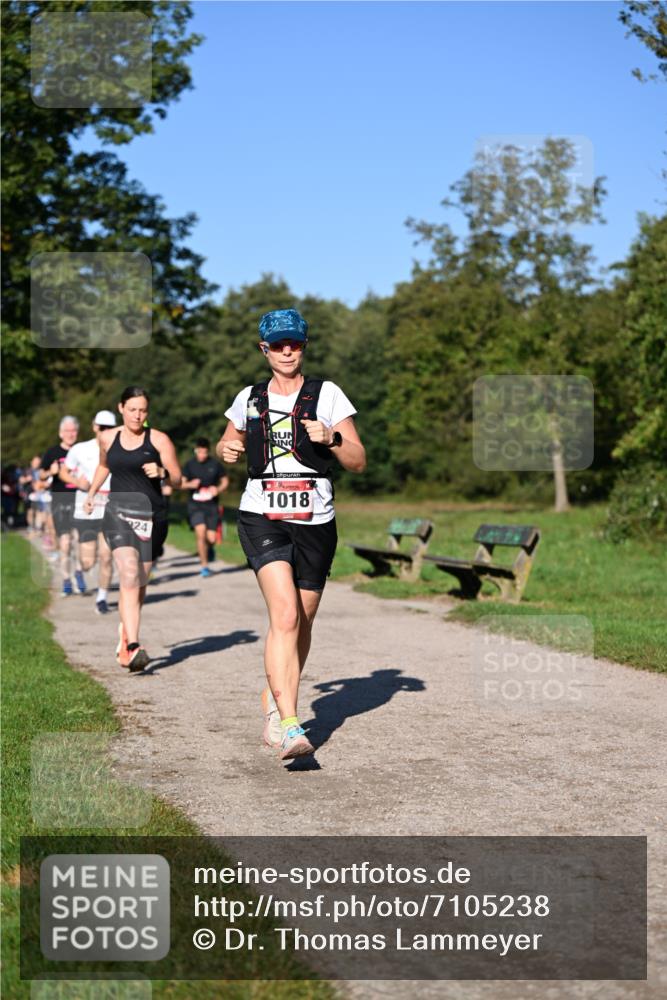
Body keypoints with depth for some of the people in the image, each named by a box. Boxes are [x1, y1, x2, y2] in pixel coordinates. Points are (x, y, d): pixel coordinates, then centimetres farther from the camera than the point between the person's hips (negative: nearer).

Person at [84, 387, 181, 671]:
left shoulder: (159, 440, 1)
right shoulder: (108, 438, 9)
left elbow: (177, 480, 0)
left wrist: (162, 472, -19)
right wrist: (91, 493, 34)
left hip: (151, 515, 0)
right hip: (118, 512, 0)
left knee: (140, 583, 10)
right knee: (129, 575, -19)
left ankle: (125, 630, 38)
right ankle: (132, 647, -27)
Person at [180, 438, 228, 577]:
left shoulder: (215, 464, 1)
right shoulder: (189, 464, 1)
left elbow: (225, 481, 11)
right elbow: (181, 483, 6)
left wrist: (218, 489, -9)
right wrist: (190, 484, -15)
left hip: (211, 504, 1)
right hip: (195, 504, -1)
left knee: (211, 538, -4)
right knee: (200, 533, -18)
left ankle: (210, 548, 36)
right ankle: (204, 566, -4)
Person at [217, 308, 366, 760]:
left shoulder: (327, 394, 3)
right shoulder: (249, 399, 10)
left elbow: (359, 462, 1)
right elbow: (228, 444, 28)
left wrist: (331, 437, -17)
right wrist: (227, 450, 5)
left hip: (315, 523, 1)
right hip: (262, 518, -1)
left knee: (303, 623, 9)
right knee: (285, 616, -20)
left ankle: (274, 703, 35)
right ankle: (291, 727, -25)